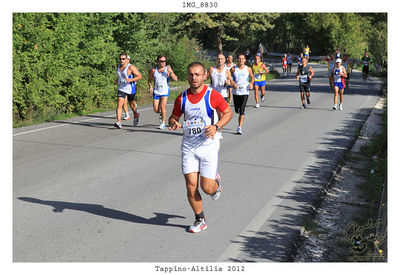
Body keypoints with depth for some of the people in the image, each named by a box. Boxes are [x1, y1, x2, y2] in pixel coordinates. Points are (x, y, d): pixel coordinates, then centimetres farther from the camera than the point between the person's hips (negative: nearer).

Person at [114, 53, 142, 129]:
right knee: (119, 104, -12)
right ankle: (118, 122, -19)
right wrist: (117, 80, 8)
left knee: (131, 103, 16)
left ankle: (135, 115, 48)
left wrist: (131, 80, -30)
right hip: (121, 88, 4)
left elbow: (140, 76, -18)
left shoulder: (131, 67, -16)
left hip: (130, 89, -4)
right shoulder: (119, 66, 5)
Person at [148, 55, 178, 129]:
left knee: (162, 107, -15)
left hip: (165, 91, -2)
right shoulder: (153, 70, 1)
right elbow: (149, 80, 13)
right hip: (156, 92, 2)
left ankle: (163, 123, 0)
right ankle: (161, 114, 36)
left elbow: (175, 79, -11)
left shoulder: (168, 69, -4)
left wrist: (170, 72, -25)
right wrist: (150, 86, -6)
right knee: (156, 110, 1)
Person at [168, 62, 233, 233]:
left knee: (207, 187, -5)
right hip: (188, 146, 3)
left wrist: (216, 126, -15)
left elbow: (228, 112, 2)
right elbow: (174, 117, 14)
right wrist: (173, 123, -11)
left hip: (208, 145, -3)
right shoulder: (182, 98, 1)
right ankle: (200, 219, 18)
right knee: (191, 185, -2)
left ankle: (215, 182, 33)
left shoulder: (213, 95, -9)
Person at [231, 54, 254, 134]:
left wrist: (251, 83, -3)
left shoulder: (248, 69, 3)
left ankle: (239, 128, -11)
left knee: (242, 110, -12)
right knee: (237, 110, 10)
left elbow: (252, 77, 17)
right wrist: (233, 83, -13)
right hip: (236, 92, 1)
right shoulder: (233, 69, 0)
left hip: (245, 92, -1)